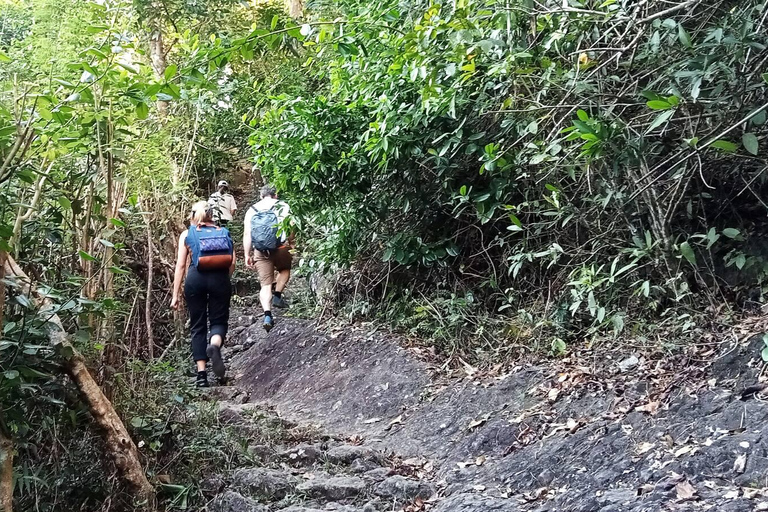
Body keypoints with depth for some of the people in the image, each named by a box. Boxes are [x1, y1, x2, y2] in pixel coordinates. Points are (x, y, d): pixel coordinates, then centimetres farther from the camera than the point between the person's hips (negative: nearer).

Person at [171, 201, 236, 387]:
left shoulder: (187, 234, 13)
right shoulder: (223, 232, 15)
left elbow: (180, 265, 5)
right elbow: (232, 263, 5)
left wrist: (175, 295, 6)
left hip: (196, 278, 0)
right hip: (219, 279, 0)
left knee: (198, 326, 10)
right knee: (219, 321, 11)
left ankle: (201, 374, 5)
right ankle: (214, 346, -25)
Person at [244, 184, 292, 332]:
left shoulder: (252, 210, 11)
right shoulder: (283, 206, 4)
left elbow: (247, 235, 6)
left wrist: (247, 255, 9)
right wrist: (292, 247, 3)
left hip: (260, 252, 2)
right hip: (281, 248, -1)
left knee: (265, 284, 5)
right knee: (285, 269, 28)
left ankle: (267, 315, -10)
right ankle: (277, 295, 10)